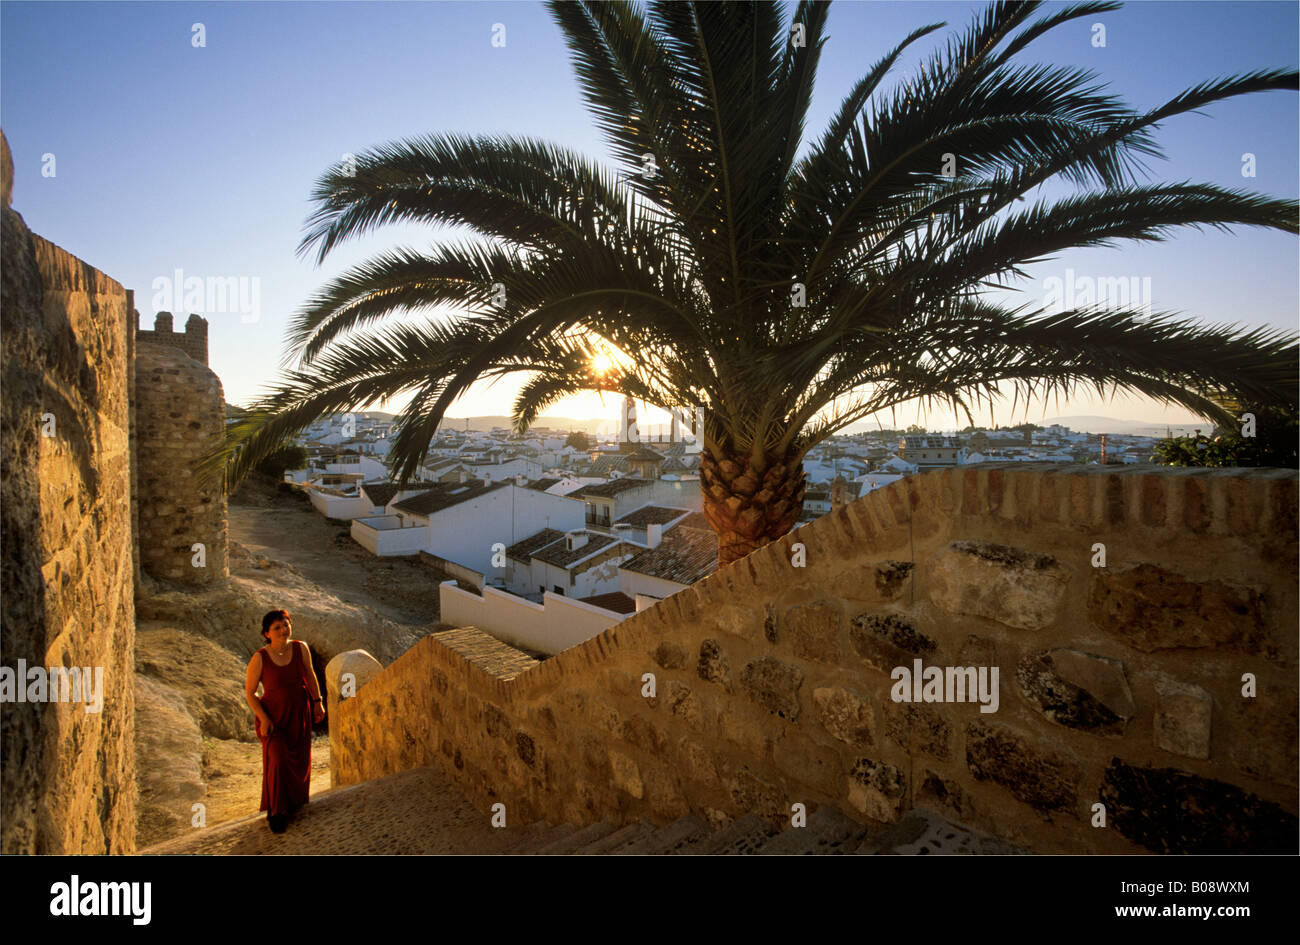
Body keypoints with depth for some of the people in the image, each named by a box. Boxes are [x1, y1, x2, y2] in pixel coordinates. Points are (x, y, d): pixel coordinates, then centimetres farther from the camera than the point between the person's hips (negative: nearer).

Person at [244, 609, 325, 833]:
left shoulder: (300, 648, -12)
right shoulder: (259, 658, -20)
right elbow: (249, 692, -10)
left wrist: (317, 702, 5)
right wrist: (263, 719, -18)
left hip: (299, 714, 3)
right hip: (272, 716, -3)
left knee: (299, 763, 13)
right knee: (278, 761, -16)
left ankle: (294, 803, 40)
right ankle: (276, 811, 6)